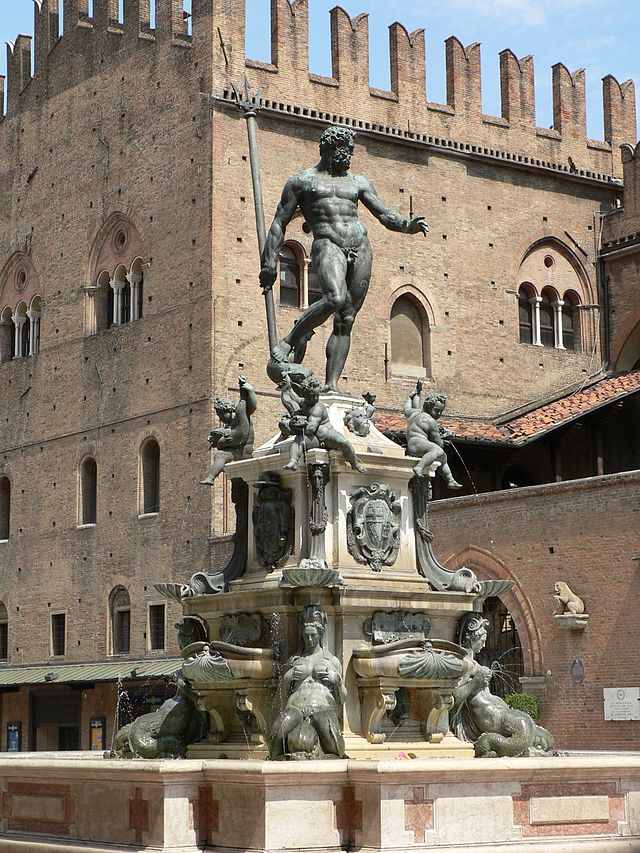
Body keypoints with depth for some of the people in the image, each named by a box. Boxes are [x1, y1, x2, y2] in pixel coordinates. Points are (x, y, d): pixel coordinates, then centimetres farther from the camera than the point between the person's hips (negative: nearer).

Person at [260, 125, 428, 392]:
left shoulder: (358, 182, 21)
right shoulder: (302, 181, 11)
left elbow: (384, 214, 15)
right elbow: (279, 222, 10)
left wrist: (408, 225, -7)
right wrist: (269, 262, 1)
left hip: (360, 248, 5)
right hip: (328, 244, -4)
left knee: (346, 320, -3)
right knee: (334, 299, -32)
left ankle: (332, 385, -7)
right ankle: (288, 342, -16)